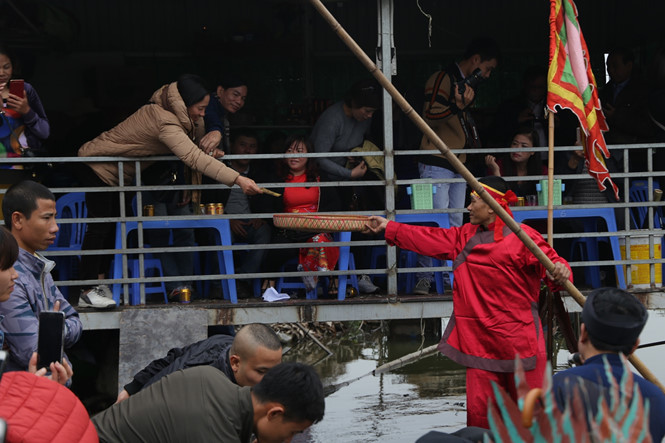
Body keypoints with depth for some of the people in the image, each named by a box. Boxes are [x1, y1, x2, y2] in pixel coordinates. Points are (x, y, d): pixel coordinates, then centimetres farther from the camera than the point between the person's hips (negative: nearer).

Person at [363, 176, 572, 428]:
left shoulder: (523, 237, -9)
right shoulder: (465, 237, 13)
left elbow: (552, 264, -17)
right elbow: (428, 238, 18)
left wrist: (560, 273, -40)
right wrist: (388, 228, 20)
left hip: (518, 341, -6)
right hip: (480, 341, 6)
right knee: (479, 412, 6)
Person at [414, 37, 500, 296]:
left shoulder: (468, 85, 21)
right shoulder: (442, 79, -8)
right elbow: (429, 116, -19)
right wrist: (457, 107, -29)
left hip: (458, 166, 9)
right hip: (436, 164, -9)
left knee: (455, 224, 6)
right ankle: (424, 278, -13)